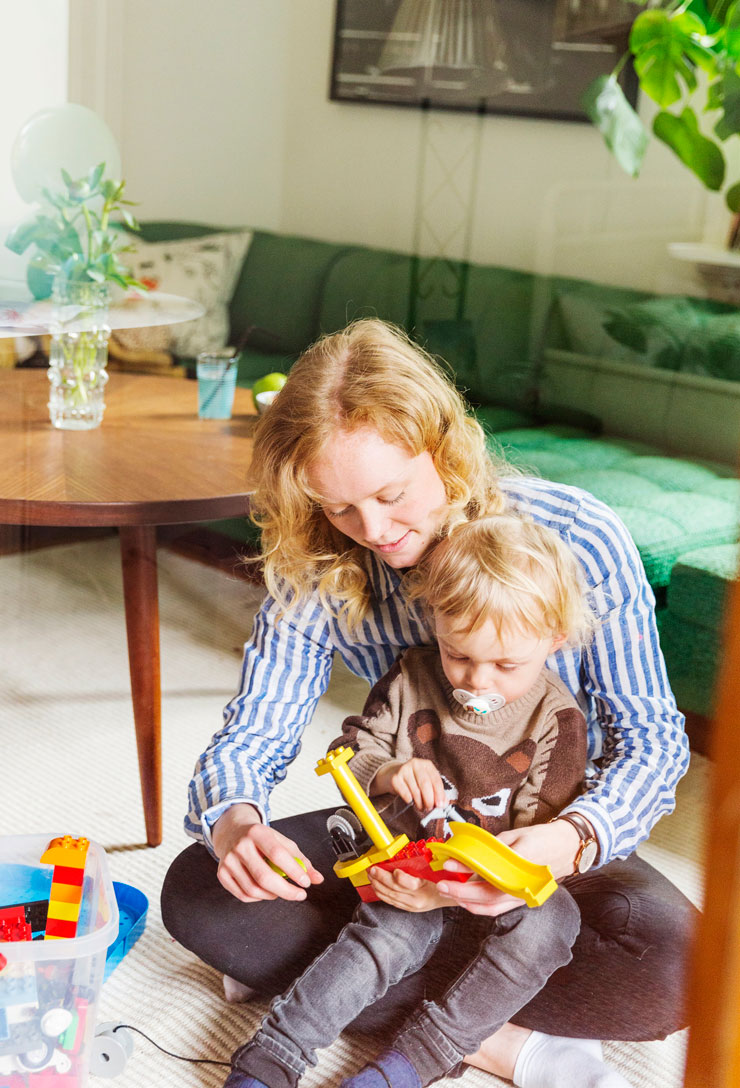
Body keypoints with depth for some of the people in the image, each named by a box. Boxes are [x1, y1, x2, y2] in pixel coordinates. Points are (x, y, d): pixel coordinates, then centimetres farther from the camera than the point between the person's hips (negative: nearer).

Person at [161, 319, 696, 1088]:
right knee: (196, 891, -18)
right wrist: (233, 823, -37)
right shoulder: (315, 566, -14)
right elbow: (252, 733, -12)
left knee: (670, 957, -35)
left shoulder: (579, 539, -22)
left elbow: (651, 737, -18)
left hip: (551, 836, -2)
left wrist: (573, 840, -39)